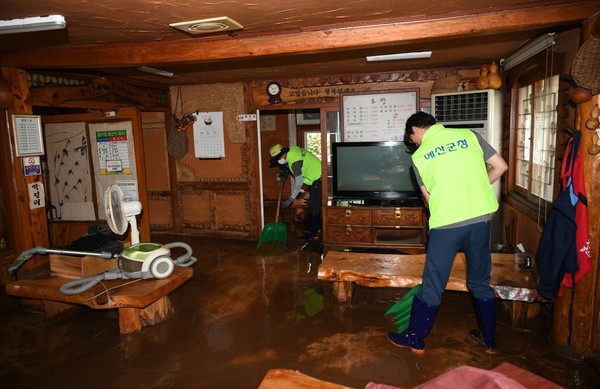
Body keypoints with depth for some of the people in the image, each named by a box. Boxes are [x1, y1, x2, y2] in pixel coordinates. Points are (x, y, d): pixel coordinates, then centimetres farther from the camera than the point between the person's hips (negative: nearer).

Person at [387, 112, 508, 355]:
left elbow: (429, 198, 6)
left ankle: (415, 338, 22)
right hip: (481, 218, 4)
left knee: (433, 285, 8)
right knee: (481, 282, 19)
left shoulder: (419, 155, 1)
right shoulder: (469, 135, 7)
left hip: (446, 223, -3)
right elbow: (500, 166, 8)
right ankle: (488, 340, 33)